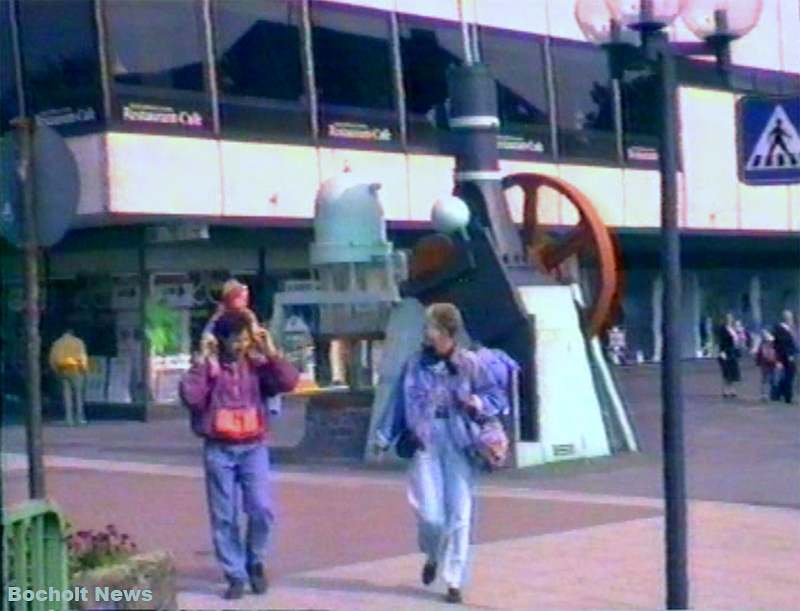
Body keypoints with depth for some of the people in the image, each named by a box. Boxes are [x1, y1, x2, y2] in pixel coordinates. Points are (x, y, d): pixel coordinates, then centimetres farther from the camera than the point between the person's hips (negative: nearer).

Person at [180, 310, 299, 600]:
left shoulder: (257, 364, 5)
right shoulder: (207, 365, 1)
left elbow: (288, 382, -7)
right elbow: (191, 397, -13)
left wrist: (271, 353, -10)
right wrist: (201, 364, -13)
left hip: (253, 448, 1)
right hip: (218, 450, -1)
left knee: (262, 510, -9)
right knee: (224, 517, 1)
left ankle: (255, 562, 16)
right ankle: (235, 576, 10)